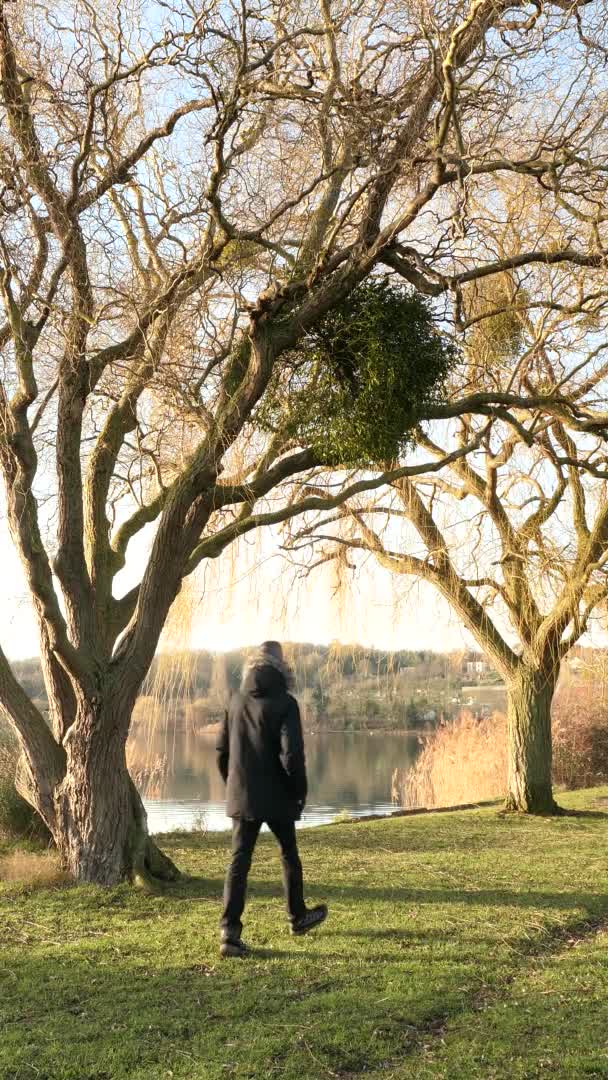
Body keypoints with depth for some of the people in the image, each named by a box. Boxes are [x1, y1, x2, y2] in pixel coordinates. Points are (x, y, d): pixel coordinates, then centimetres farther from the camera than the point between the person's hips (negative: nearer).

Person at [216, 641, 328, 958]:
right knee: (289, 854, 16)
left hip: (241, 797, 3)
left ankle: (229, 930, -10)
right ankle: (297, 917, 32)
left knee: (239, 860, 1)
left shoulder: (236, 701, 5)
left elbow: (221, 750, 11)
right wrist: (300, 790, -5)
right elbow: (291, 754, -18)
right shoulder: (284, 703, -11)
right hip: (277, 797, -3)